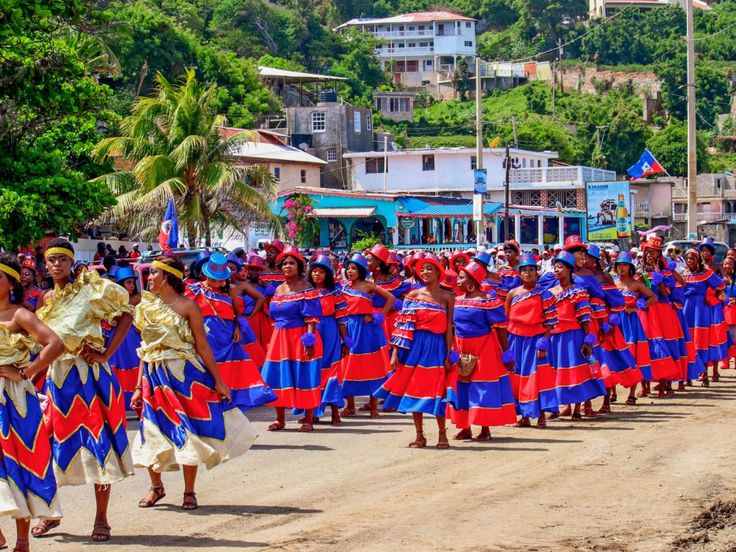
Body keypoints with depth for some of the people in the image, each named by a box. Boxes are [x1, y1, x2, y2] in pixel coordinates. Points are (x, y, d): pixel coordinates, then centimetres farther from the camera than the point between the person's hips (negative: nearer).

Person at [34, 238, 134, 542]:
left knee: (96, 439, -3)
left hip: (89, 374, -5)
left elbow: (125, 316, -7)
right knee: (54, 441, 6)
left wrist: (106, 354, -12)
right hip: (56, 375, 5)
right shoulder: (46, 299, 12)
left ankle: (101, 518, 3)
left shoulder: (89, 288, -3)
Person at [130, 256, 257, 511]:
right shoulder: (146, 307, 7)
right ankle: (156, 486, 27)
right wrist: (139, 388, 9)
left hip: (185, 374, -4)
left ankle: (189, 492, 12)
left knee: (188, 431, -1)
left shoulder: (187, 305, -6)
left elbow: (203, 346, -5)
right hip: (154, 376, 4)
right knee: (153, 431, 7)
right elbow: (145, 349, 11)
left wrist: (218, 381, -7)